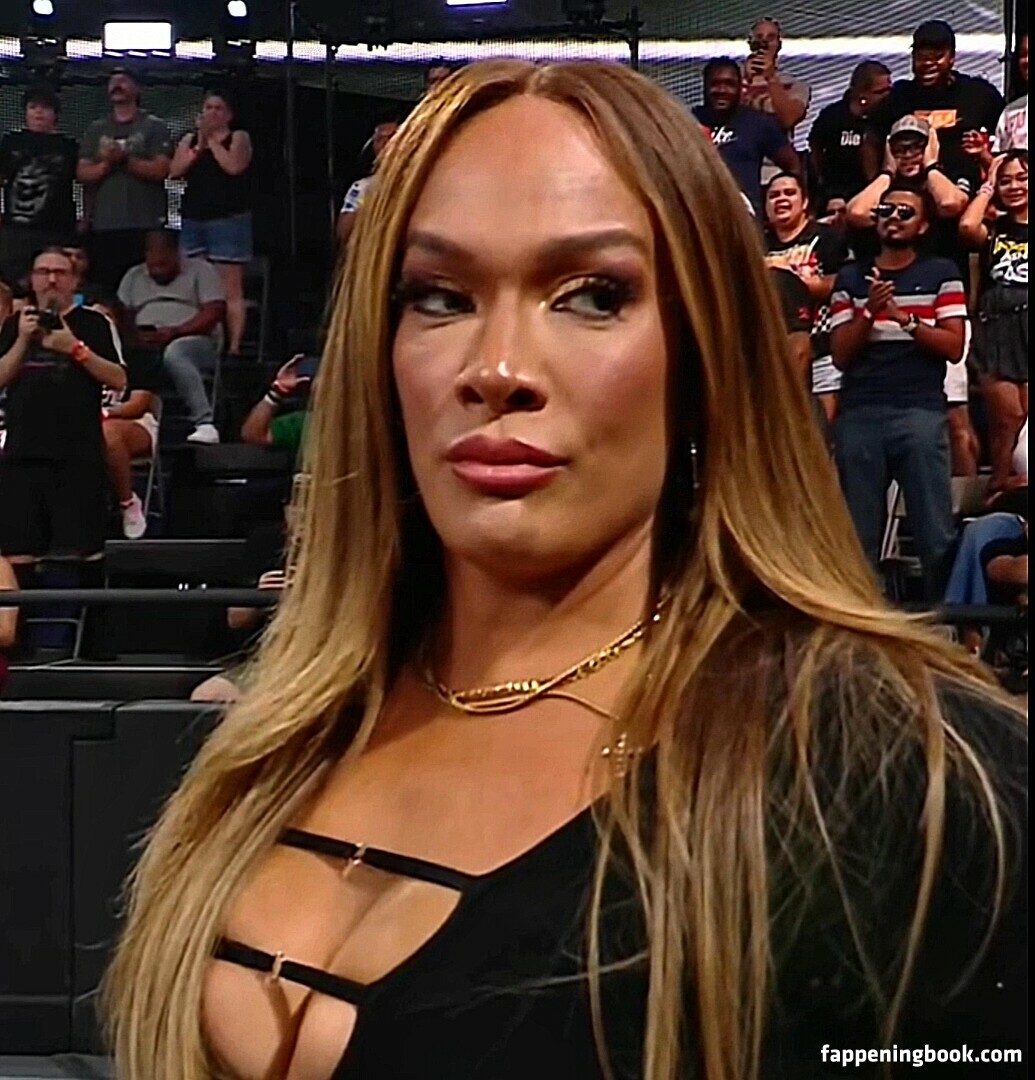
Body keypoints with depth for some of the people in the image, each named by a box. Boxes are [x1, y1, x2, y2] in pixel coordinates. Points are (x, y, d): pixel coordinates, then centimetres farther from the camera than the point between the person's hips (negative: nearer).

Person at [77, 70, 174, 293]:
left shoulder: (154, 127, 7)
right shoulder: (96, 130, 18)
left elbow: (161, 169, -6)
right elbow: (82, 173, 9)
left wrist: (126, 159, -13)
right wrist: (106, 163, -9)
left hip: (145, 225, -3)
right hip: (103, 225, 3)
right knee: (105, 289, -2)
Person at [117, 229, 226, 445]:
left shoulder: (200, 270, 11)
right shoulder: (133, 277, 25)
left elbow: (214, 312, -2)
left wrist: (174, 331, -14)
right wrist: (134, 335, -9)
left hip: (197, 342, -4)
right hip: (144, 348, 4)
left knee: (174, 353, -40)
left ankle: (205, 424, -45)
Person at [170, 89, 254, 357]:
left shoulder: (239, 137, 6)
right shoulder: (189, 140, 18)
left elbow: (233, 166, -13)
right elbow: (174, 171, 4)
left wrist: (212, 139, -3)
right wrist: (199, 144, -2)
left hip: (229, 220, -4)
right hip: (193, 220, 4)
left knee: (230, 289, -8)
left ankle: (234, 345, -11)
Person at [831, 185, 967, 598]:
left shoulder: (941, 274, 10)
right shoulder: (850, 278, 15)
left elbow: (954, 347, 1)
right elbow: (841, 355, 9)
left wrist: (905, 319, -11)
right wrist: (869, 312, -7)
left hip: (921, 413, -2)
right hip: (859, 414, 2)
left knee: (937, 532, -6)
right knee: (857, 534, 4)